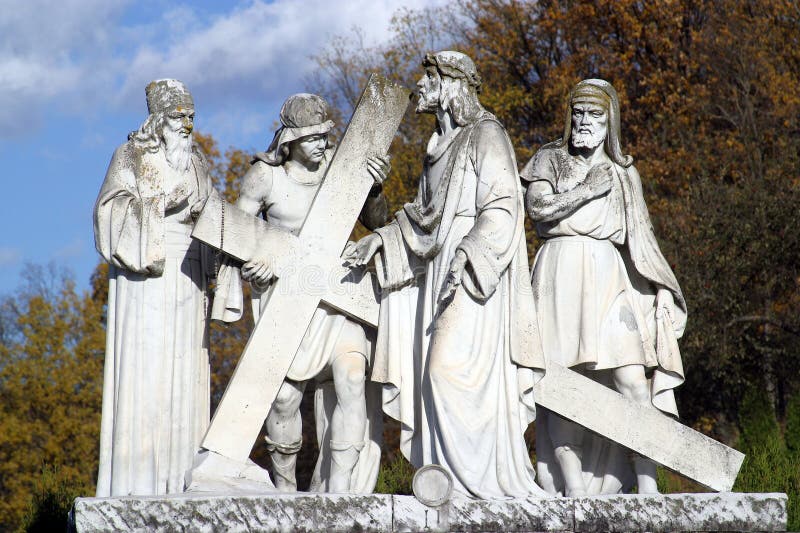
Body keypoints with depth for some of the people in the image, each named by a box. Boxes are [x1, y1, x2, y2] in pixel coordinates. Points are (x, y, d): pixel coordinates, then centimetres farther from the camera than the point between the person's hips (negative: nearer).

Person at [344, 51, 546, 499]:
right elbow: (423, 215, 23)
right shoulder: (443, 144, 20)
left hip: (474, 276, -9)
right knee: (441, 374, 4)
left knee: (452, 369, -16)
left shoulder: (485, 136, -5)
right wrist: (380, 241, 11)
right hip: (440, 274, 9)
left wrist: (468, 252, -26)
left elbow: (502, 207, -15)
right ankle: (458, 477, 4)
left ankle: (479, 478, -13)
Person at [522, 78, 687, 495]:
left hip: (610, 278, 2)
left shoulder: (623, 173, 20)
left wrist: (662, 289, 8)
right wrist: (589, 190, -5)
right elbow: (537, 206, -5)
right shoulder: (549, 161, 14)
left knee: (633, 381, -12)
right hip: (562, 274, -2)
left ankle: (646, 486, -14)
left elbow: (641, 242, 18)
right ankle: (573, 489, -13)